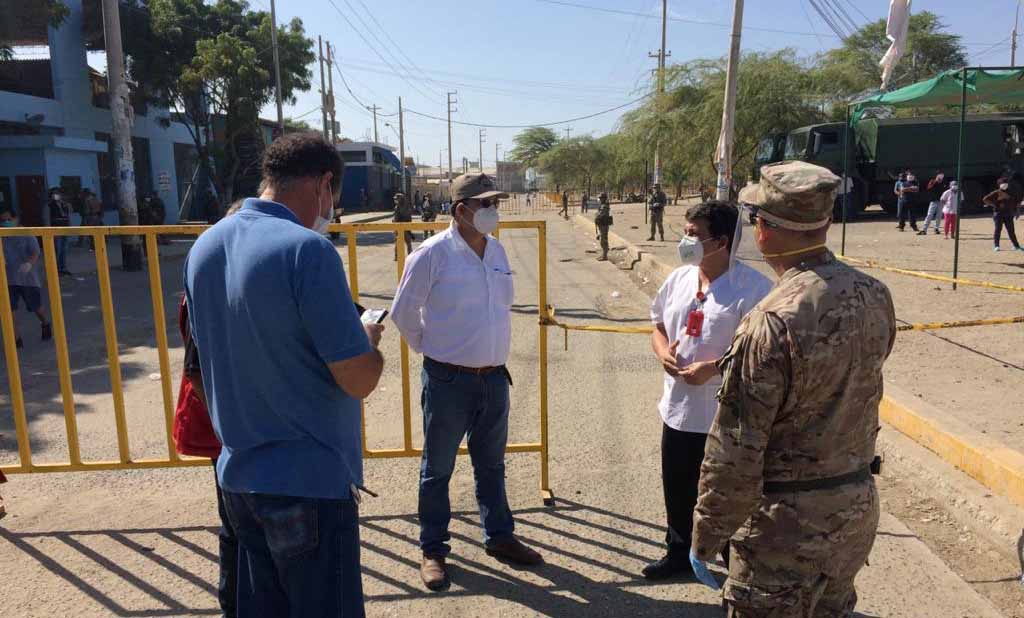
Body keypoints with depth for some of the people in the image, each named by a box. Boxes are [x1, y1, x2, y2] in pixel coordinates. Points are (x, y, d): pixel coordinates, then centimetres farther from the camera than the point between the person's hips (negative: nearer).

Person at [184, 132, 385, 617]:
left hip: (238, 474, 8)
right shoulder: (307, 249, -21)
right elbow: (358, 380, -21)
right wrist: (368, 341, 0)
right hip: (309, 481, -7)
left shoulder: (204, 246, 4)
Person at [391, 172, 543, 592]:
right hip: (448, 381, -6)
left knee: (491, 465, 20)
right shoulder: (432, 254, -14)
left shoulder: (497, 251, 5)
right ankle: (433, 550, 26)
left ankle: (499, 537, 36)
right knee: (437, 469, 10)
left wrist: (494, 352, 14)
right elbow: (403, 312, -6)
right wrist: (433, 351, 3)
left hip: (495, 378, 6)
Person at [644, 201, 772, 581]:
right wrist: (662, 351, -6)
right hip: (678, 407, 7)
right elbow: (658, 325, 15)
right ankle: (679, 553, 43)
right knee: (677, 489, 21)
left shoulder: (751, 288, -17)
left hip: (727, 416, -6)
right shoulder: (679, 279, 4)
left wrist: (712, 367, -25)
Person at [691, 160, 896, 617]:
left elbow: (735, 454, -23)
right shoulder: (875, 296, -5)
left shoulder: (772, 323, -28)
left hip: (788, 524, -7)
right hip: (858, 506, 7)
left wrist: (705, 538, -11)